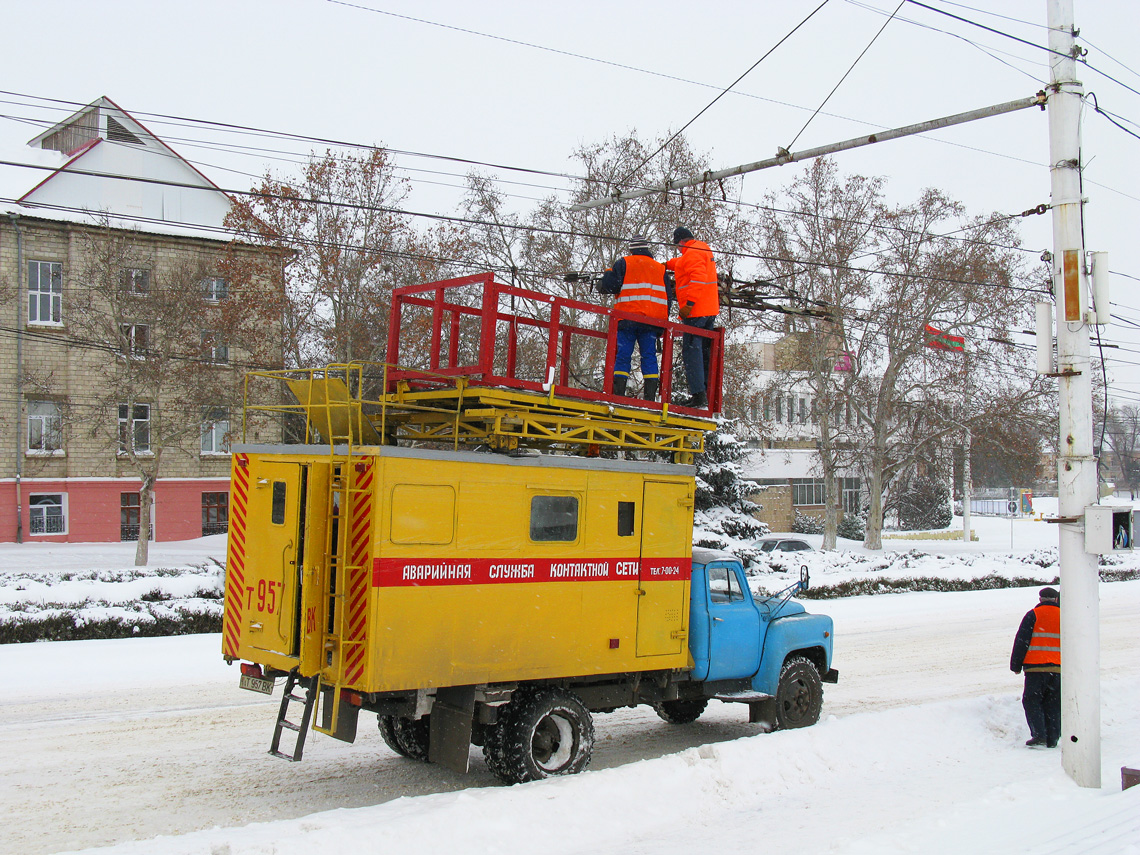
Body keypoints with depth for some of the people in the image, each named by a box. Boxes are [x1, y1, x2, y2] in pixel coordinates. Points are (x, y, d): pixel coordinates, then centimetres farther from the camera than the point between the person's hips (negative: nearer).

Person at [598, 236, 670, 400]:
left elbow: (610, 285, -5)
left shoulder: (624, 263, 5)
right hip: (652, 319, 3)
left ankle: (618, 392, -9)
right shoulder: (660, 268, 17)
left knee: (622, 355, -1)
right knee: (649, 356, 5)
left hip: (628, 318, -3)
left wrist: (606, 276, 18)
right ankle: (650, 394, -2)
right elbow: (667, 296, 17)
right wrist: (663, 322, 21)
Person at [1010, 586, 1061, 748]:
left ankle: (1039, 735, -13)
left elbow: (1021, 641, -4)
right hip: (1058, 668, 4)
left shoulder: (1033, 615, -1)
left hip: (1036, 668, -4)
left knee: (1031, 701, 1)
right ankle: (1052, 739, 8)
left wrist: (1015, 665, 2)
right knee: (1053, 705, 10)